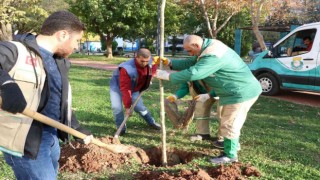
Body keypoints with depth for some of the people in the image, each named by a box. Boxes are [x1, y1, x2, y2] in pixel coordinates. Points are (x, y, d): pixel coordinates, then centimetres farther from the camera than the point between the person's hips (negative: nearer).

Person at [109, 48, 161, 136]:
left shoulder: (151, 62, -24)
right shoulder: (126, 69, -42)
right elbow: (125, 89, -38)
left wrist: (149, 79, 1)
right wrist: (127, 107, -37)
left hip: (134, 88, 4)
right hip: (117, 86, -4)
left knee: (139, 107, 2)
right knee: (116, 107, -20)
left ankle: (152, 122, 27)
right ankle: (121, 128, -1)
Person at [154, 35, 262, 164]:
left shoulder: (213, 56, -30)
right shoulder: (208, 50, 6)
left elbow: (193, 73, -36)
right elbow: (190, 63, 11)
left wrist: (168, 76, -30)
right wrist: (170, 63, -1)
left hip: (242, 92, -11)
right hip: (237, 91, 11)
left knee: (229, 124, -1)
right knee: (229, 122, 26)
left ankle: (230, 155, 13)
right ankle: (231, 144, 45)